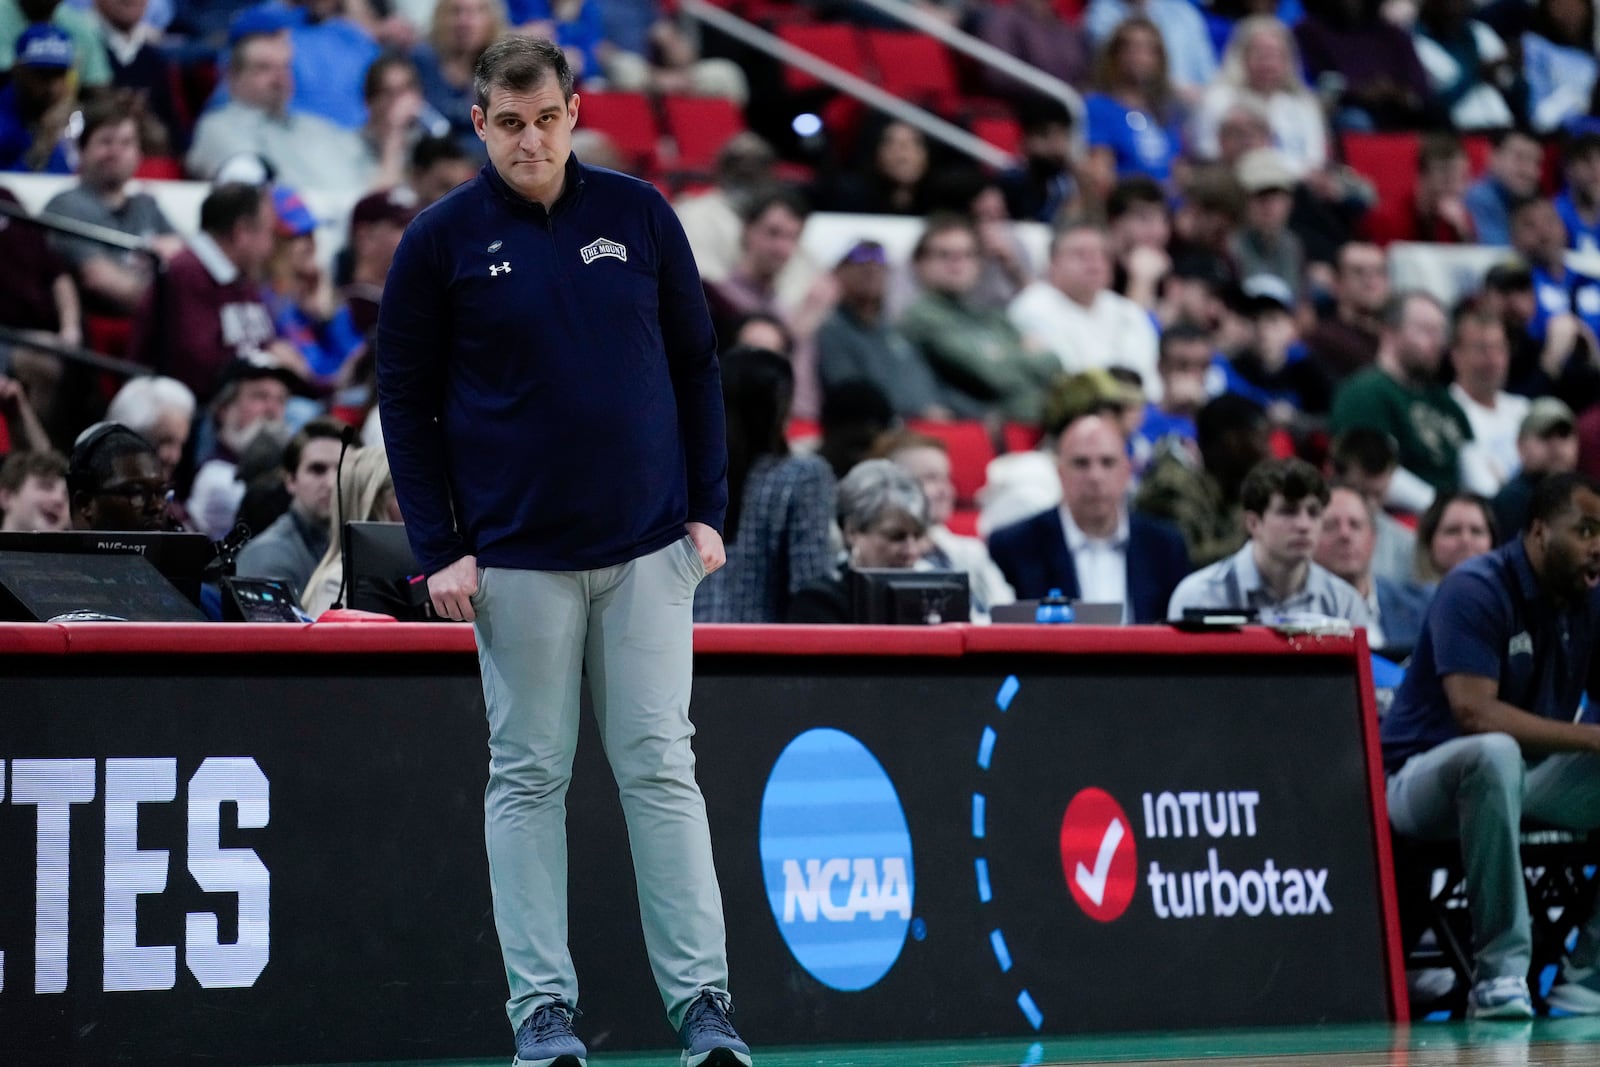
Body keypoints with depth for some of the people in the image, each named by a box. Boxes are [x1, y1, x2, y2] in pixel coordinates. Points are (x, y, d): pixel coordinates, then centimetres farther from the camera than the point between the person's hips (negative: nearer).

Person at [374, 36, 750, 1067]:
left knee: (661, 768, 0)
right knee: (529, 777, 2)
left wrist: (709, 510, 4)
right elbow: (406, 399, 2)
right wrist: (439, 548, -4)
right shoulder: (441, 240, -1)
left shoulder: (640, 215, 4)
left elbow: (696, 365, 10)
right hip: (516, 556, -1)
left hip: (650, 550, 1)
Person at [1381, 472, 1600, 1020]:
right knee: (1495, 752, -39)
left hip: (1530, 777, 8)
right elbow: (1474, 712, -29)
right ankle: (1499, 971, -33)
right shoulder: (1476, 591, -17)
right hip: (1424, 778, -7)